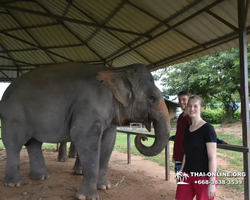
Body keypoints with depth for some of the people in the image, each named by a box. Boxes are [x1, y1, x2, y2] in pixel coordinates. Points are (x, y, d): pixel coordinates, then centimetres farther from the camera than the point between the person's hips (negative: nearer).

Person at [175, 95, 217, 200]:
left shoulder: (208, 129, -13)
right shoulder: (187, 128, 6)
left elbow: (212, 158, -15)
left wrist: (212, 182, -17)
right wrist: (181, 171, 15)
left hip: (204, 176, -6)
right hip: (187, 174, 6)